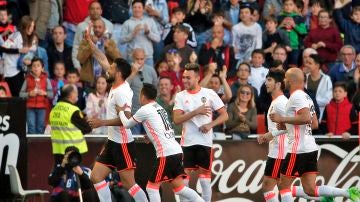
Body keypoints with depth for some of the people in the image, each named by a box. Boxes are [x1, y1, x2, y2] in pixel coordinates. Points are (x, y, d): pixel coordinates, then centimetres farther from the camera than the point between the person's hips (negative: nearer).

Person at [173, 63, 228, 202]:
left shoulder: (209, 94, 0)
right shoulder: (180, 96, 4)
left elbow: (224, 115, 2)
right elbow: (176, 119, -8)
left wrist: (210, 124, -14)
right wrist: (196, 112, -17)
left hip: (205, 142, -1)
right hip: (187, 142, 1)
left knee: (205, 178, 1)